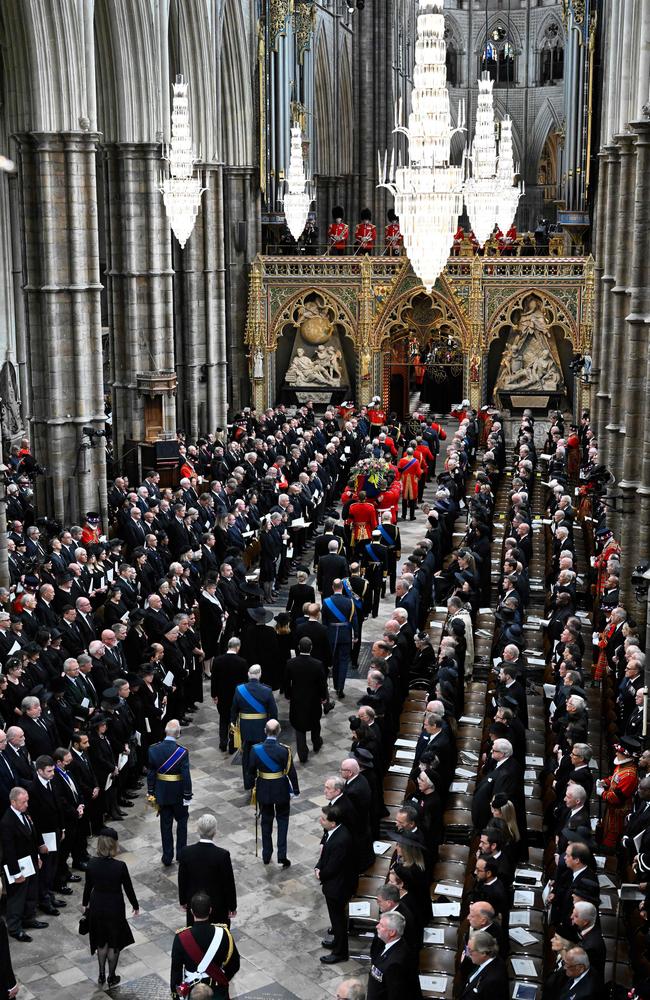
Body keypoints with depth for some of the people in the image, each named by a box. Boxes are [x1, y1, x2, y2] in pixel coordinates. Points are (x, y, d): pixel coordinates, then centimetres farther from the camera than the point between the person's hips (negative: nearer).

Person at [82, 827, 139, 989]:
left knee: (101, 941, 23)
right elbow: (128, 888, -12)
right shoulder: (120, 866, -24)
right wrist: (136, 906, 5)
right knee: (114, 943, 17)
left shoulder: (91, 864, -16)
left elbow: (88, 886, -1)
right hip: (114, 908, -3)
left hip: (97, 906, 3)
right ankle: (111, 978, 29)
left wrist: (85, 903, 18)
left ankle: (101, 976, 33)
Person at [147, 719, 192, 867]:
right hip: (178, 794, -3)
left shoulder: (153, 749, -11)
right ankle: (181, 853, 25)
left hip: (162, 794, 3)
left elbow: (150, 774, -3)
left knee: (166, 824, 14)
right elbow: (186, 776, -18)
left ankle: (167, 857, 20)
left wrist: (151, 792, 8)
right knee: (182, 821, 19)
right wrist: (187, 796, -7)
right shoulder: (182, 752, -21)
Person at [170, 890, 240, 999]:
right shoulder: (223, 933, -19)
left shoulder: (181, 937, -22)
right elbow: (234, 965, -6)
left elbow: (176, 968, -10)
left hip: (191, 990, 0)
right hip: (218, 989, 1)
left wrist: (175, 990, 6)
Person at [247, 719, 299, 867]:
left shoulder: (256, 749, -14)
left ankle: (266, 855, 24)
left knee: (266, 821, 17)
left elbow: (251, 771, -4)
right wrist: (296, 790, 2)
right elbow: (291, 772, -11)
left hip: (263, 790, 2)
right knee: (282, 820, 15)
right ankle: (282, 854, 6)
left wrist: (251, 786, 12)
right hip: (281, 790, -2)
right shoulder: (284, 750, -19)